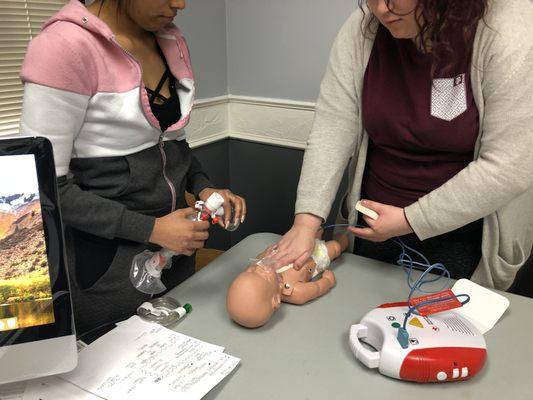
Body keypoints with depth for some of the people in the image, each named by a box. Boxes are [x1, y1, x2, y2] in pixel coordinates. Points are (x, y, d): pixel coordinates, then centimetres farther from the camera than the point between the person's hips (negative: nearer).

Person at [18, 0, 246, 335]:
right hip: (109, 260, -6)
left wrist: (203, 188, -2)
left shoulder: (172, 41, 3)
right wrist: (151, 229, -19)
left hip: (175, 243, 7)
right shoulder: (63, 46, -19)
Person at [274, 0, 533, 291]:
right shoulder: (361, 30, -10)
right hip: (375, 219, 4)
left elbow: (509, 166, -23)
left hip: (460, 230, -3)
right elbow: (332, 127, -12)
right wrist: (307, 220, -20)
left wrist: (410, 221, -21)